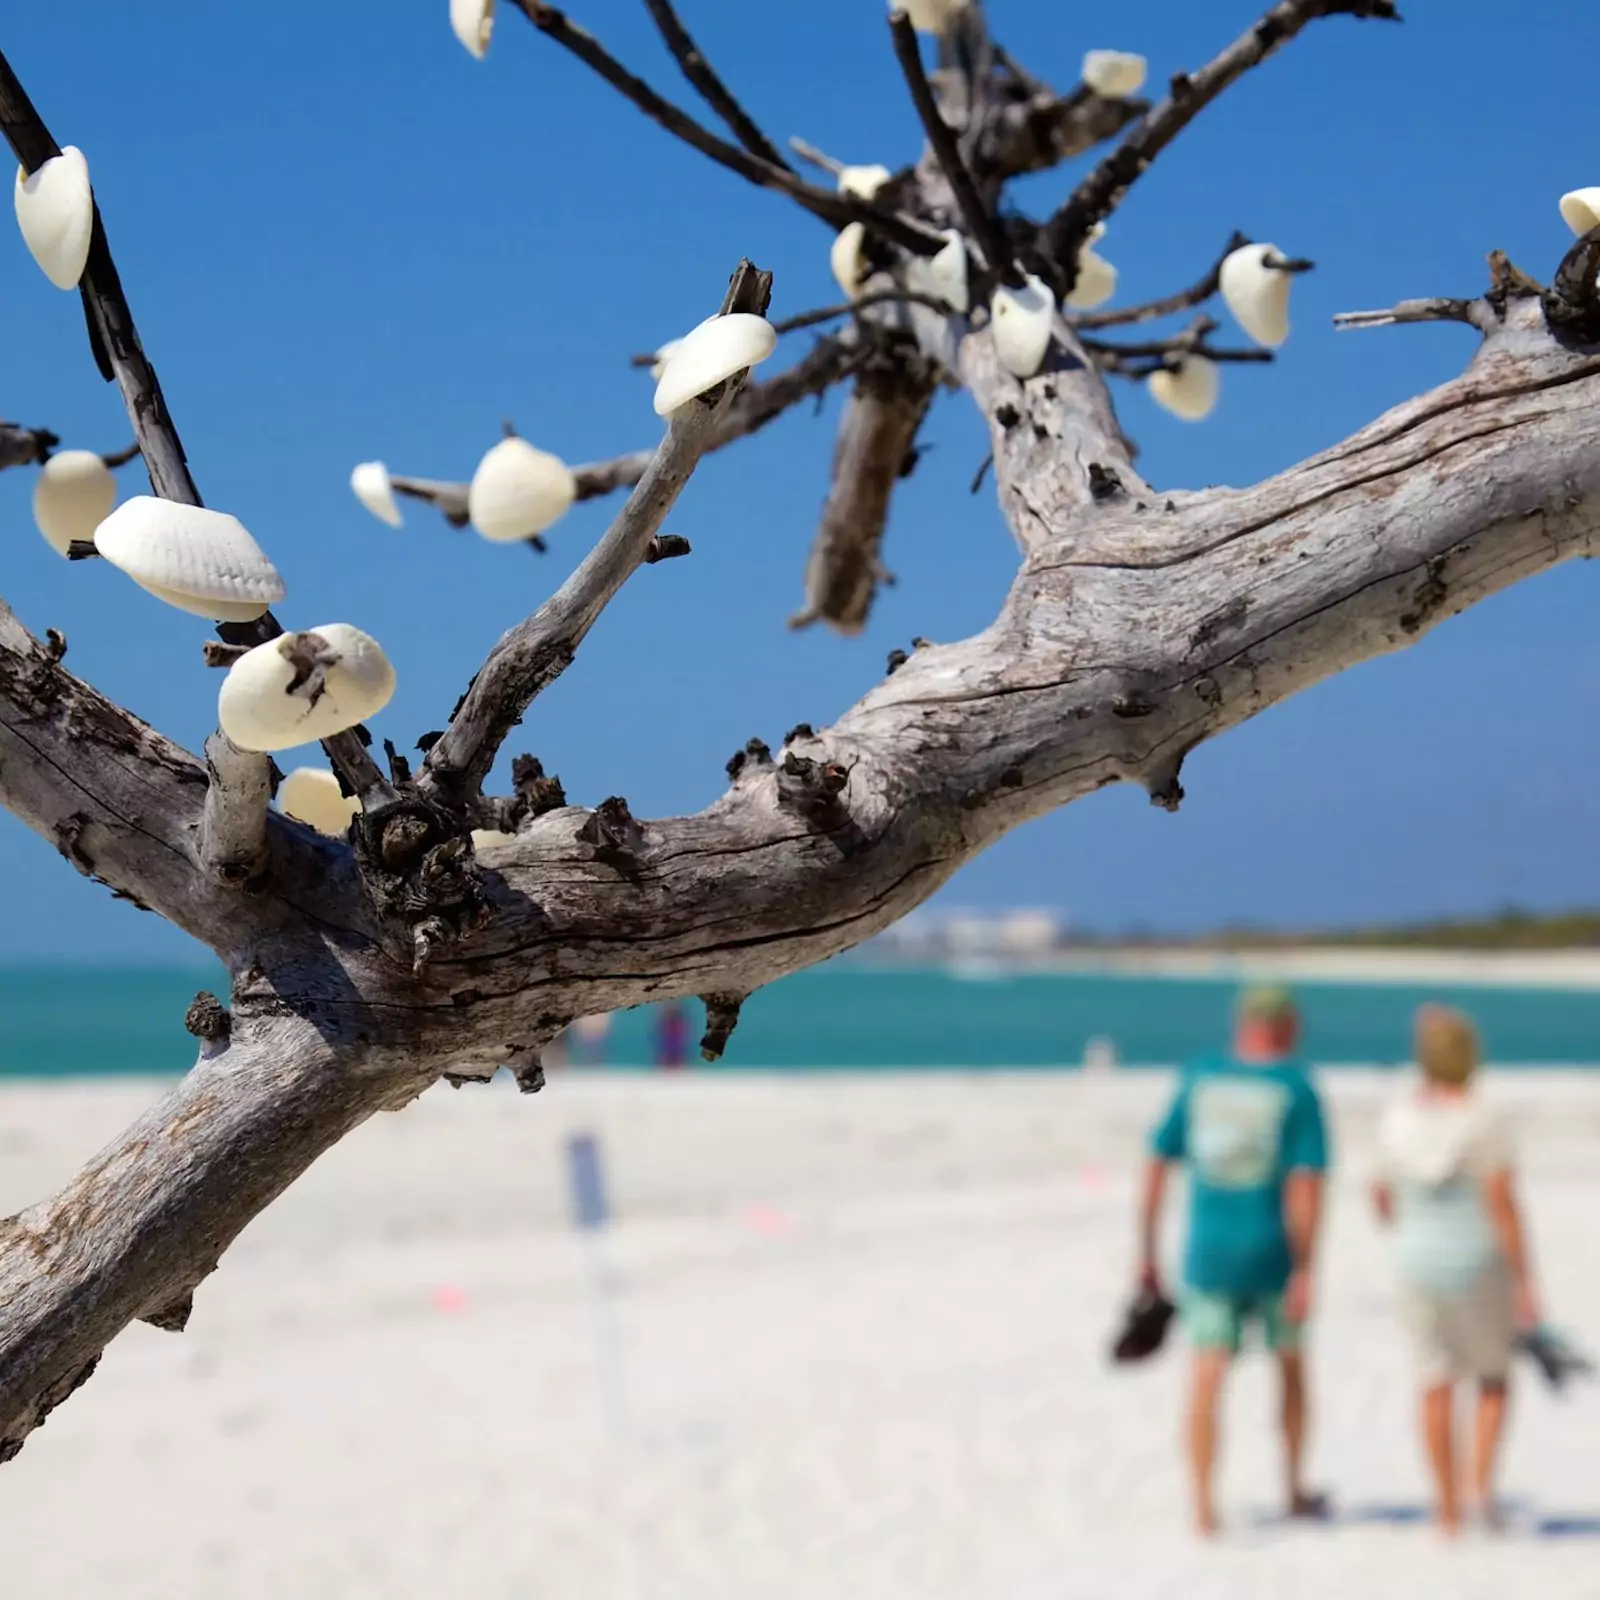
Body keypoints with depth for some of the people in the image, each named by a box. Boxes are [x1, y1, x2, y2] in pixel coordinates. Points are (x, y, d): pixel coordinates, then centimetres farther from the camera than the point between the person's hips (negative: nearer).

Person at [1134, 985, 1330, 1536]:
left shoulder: (1199, 1079, 4)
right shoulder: (1297, 1088, -5)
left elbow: (1156, 1166, 4)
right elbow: (1306, 1184, -14)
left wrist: (1147, 1253, 9)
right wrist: (1305, 1271, -14)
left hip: (1208, 1253, 1)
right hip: (1273, 1252, -1)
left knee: (1207, 1375, 0)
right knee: (1291, 1364, 19)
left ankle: (1203, 1505, -10)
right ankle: (1295, 1490, 30)